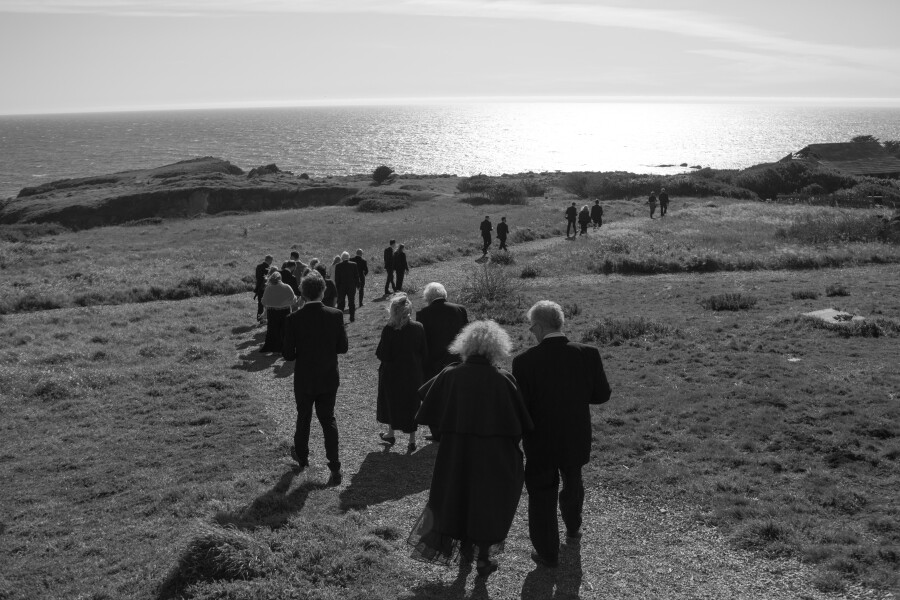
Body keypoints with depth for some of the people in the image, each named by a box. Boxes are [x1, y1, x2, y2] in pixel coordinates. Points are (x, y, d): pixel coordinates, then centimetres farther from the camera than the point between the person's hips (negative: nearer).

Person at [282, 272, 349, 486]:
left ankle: (302, 457, 40)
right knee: (328, 419, 12)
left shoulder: (294, 319, -17)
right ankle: (335, 467, 3)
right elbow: (343, 347, -4)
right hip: (329, 379, 1)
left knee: (303, 419, 20)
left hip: (304, 380, -1)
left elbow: (288, 355, -12)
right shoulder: (336, 315, -12)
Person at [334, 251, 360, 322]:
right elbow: (357, 276, -3)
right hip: (351, 287, 1)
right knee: (352, 303, 10)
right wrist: (357, 284, 6)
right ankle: (352, 318, 13)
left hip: (341, 287, 0)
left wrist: (337, 287, 2)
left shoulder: (337, 266, -8)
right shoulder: (354, 264, -7)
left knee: (340, 303, 7)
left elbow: (336, 278, -5)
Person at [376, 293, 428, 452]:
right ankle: (412, 440, 13)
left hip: (393, 375, -2)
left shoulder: (389, 330, -20)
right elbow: (425, 354, -2)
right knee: (412, 405, 13)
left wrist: (379, 349, 2)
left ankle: (391, 433, 34)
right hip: (414, 374, 2)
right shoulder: (419, 328, -9)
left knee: (391, 403, 20)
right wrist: (421, 371, 10)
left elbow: (383, 355, -18)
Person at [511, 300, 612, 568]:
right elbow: (602, 394, -4)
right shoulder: (588, 354, -15)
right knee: (572, 483, 29)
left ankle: (547, 552, 25)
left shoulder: (525, 361, -22)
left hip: (540, 441, -3)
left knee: (542, 494, 15)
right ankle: (573, 527, 52)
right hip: (576, 438, 3)